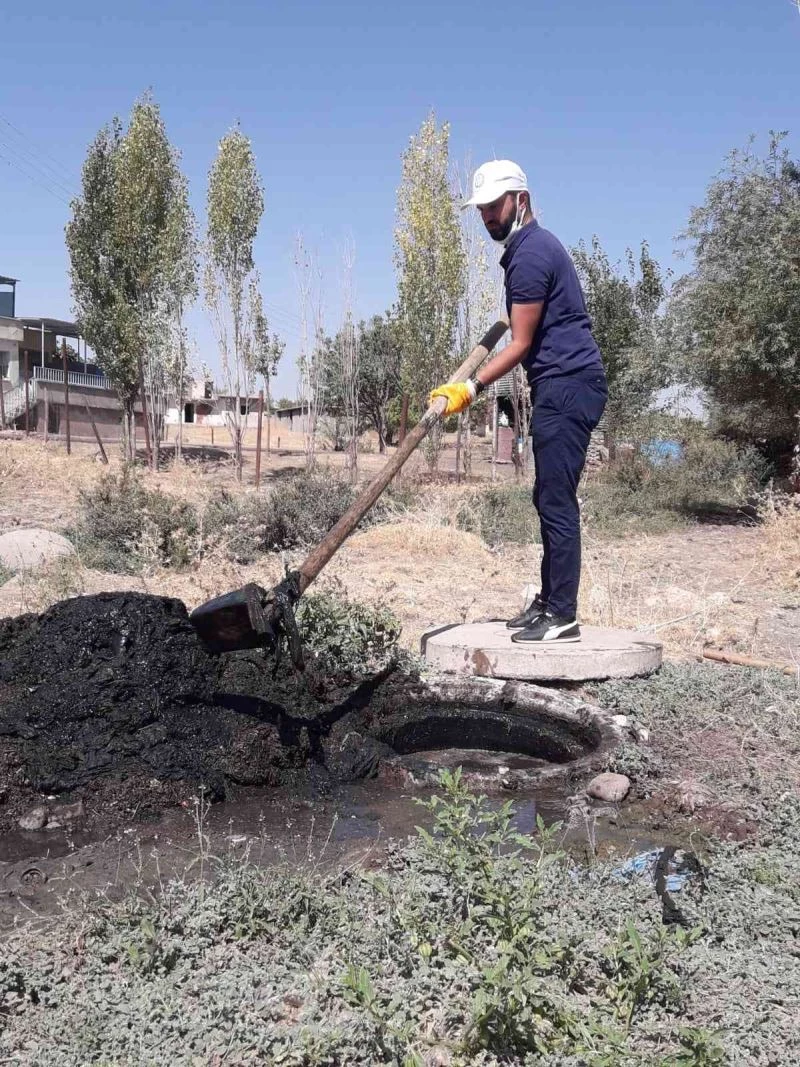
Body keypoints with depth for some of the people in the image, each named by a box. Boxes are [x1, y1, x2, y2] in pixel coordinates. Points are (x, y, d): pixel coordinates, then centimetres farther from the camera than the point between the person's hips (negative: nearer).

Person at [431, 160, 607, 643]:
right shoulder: (533, 245, 20)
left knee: (556, 501, -11)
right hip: (565, 386, 11)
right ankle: (549, 601, 19)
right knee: (551, 499, 12)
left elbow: (522, 344, -15)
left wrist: (472, 388, -15)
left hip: (567, 385, -11)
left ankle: (563, 616, -7)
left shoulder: (530, 254, -12)